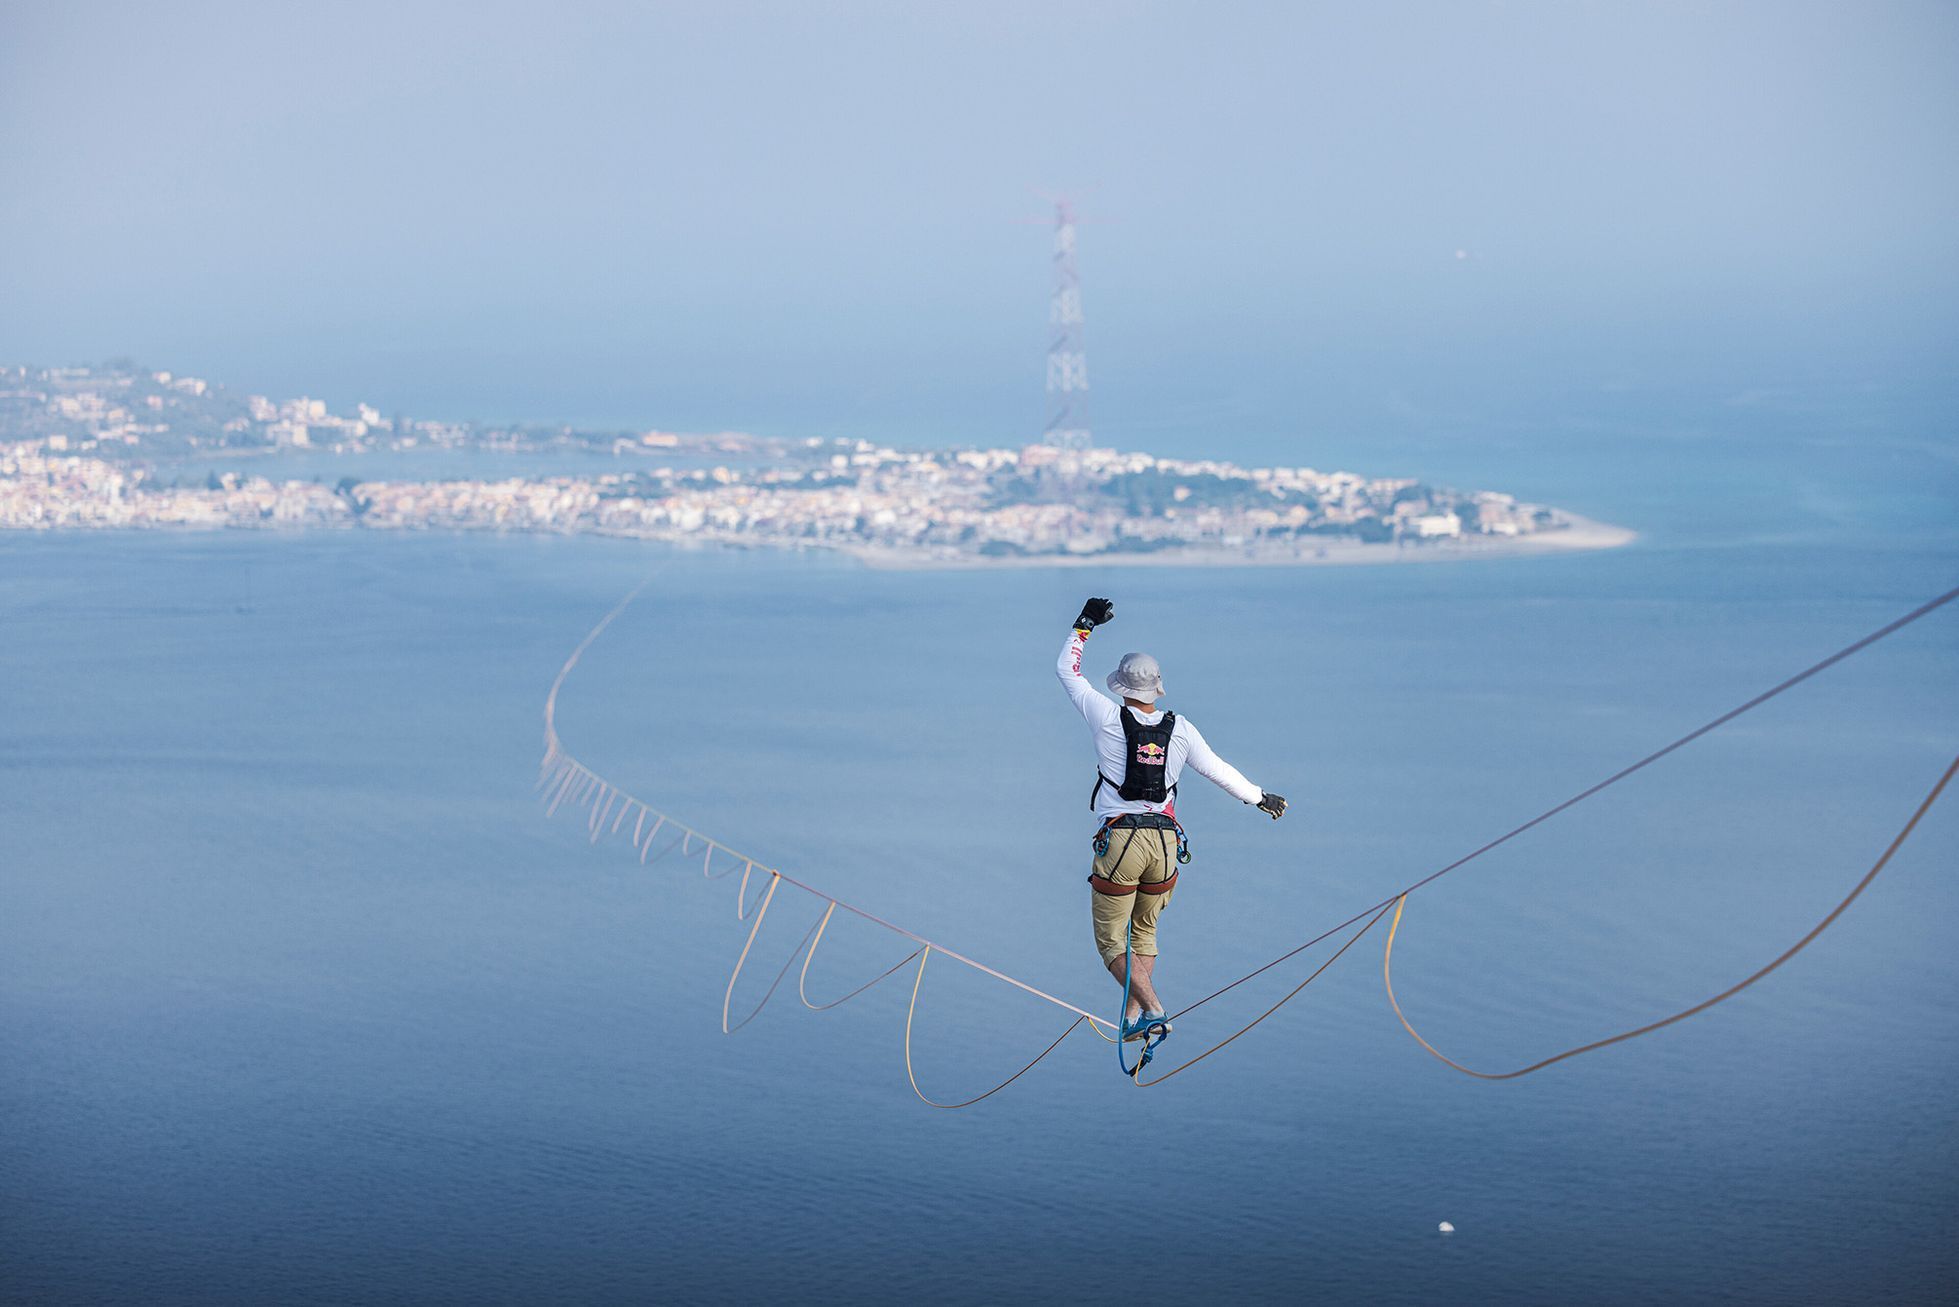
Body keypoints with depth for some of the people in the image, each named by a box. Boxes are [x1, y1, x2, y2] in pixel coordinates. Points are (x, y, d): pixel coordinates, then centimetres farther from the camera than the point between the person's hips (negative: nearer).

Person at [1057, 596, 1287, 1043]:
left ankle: (1152, 1009, -14)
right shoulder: (1180, 729, 3)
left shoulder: (1109, 719, -4)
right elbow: (1218, 770, 14)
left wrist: (1085, 624, 20)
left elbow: (1068, 670, 9)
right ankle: (1133, 1017, 16)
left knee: (1111, 940, 2)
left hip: (1119, 840, -4)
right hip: (1165, 842, 4)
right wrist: (1260, 797, 29)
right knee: (1144, 931, 19)